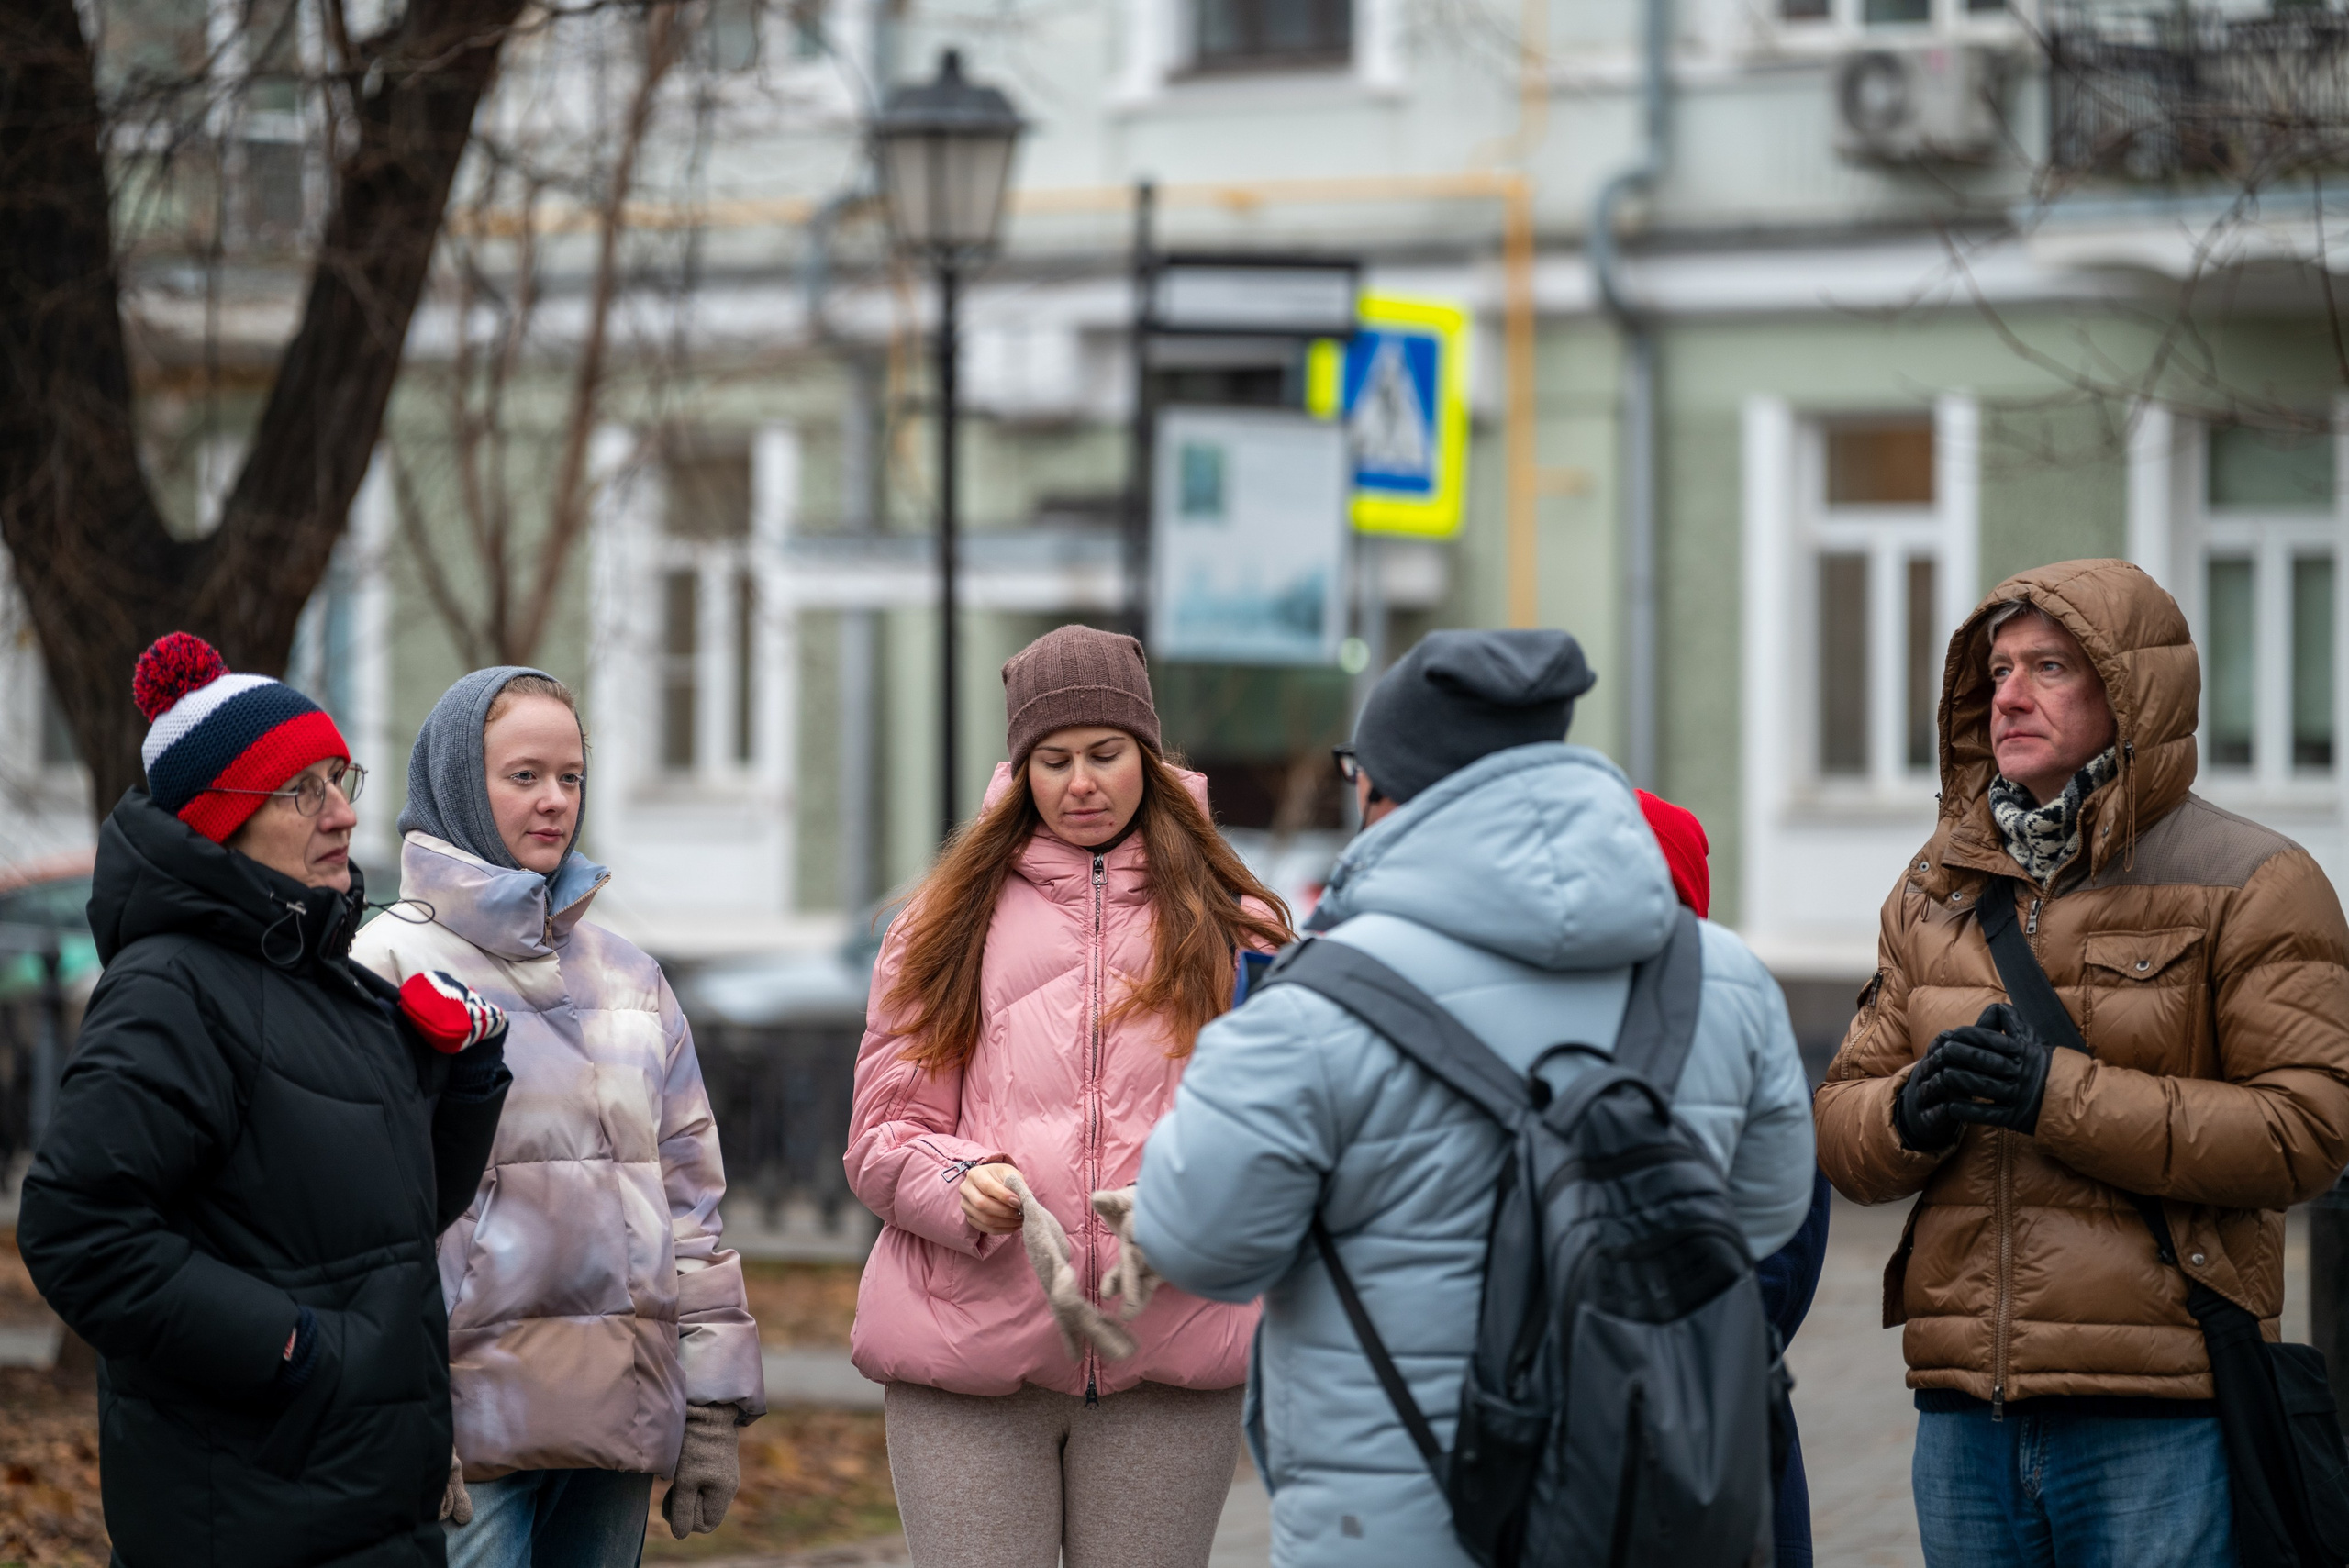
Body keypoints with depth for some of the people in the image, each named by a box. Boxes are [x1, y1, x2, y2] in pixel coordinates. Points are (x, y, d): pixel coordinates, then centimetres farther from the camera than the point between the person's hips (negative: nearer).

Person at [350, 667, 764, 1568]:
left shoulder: (626, 976, 16)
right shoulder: (394, 967, -2)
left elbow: (687, 1188, 17)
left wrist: (712, 1408, 11)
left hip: (620, 1413, 6)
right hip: (473, 1417, -6)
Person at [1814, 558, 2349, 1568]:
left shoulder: (2250, 887, -3)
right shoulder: (1935, 891, 14)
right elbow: (1839, 1128, 13)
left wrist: (2059, 1094, -18)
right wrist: (1912, 1111, -12)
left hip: (2158, 1418, -5)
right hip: (1965, 1409, 5)